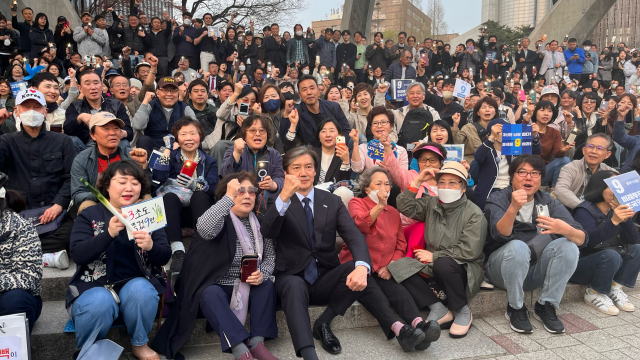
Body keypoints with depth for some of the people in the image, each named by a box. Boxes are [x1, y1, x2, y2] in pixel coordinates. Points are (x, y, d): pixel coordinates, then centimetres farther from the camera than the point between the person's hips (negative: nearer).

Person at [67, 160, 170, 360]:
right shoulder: (89, 215, 0)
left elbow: (165, 257, -2)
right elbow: (77, 254, -15)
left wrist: (151, 247, -26)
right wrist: (109, 233, -31)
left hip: (136, 283, 2)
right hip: (95, 285, -1)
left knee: (141, 291, -30)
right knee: (100, 303, -32)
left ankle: (139, 344, -3)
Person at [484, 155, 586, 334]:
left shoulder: (550, 203, 6)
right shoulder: (497, 200, -4)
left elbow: (582, 239, -8)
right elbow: (501, 234, -25)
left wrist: (565, 230, -32)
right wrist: (513, 208, -44)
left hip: (535, 271, 3)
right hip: (501, 269, -3)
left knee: (568, 245, -20)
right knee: (517, 247, -33)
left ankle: (545, 306, -8)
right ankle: (516, 308, -13)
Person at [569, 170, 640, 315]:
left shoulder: (618, 209, 5)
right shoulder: (585, 211, -15)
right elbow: (590, 240, -32)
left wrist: (625, 219, -21)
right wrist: (614, 221, -45)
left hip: (607, 265, 7)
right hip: (581, 265, -7)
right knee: (611, 255, -32)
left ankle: (616, 287, -6)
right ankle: (594, 294, -11)